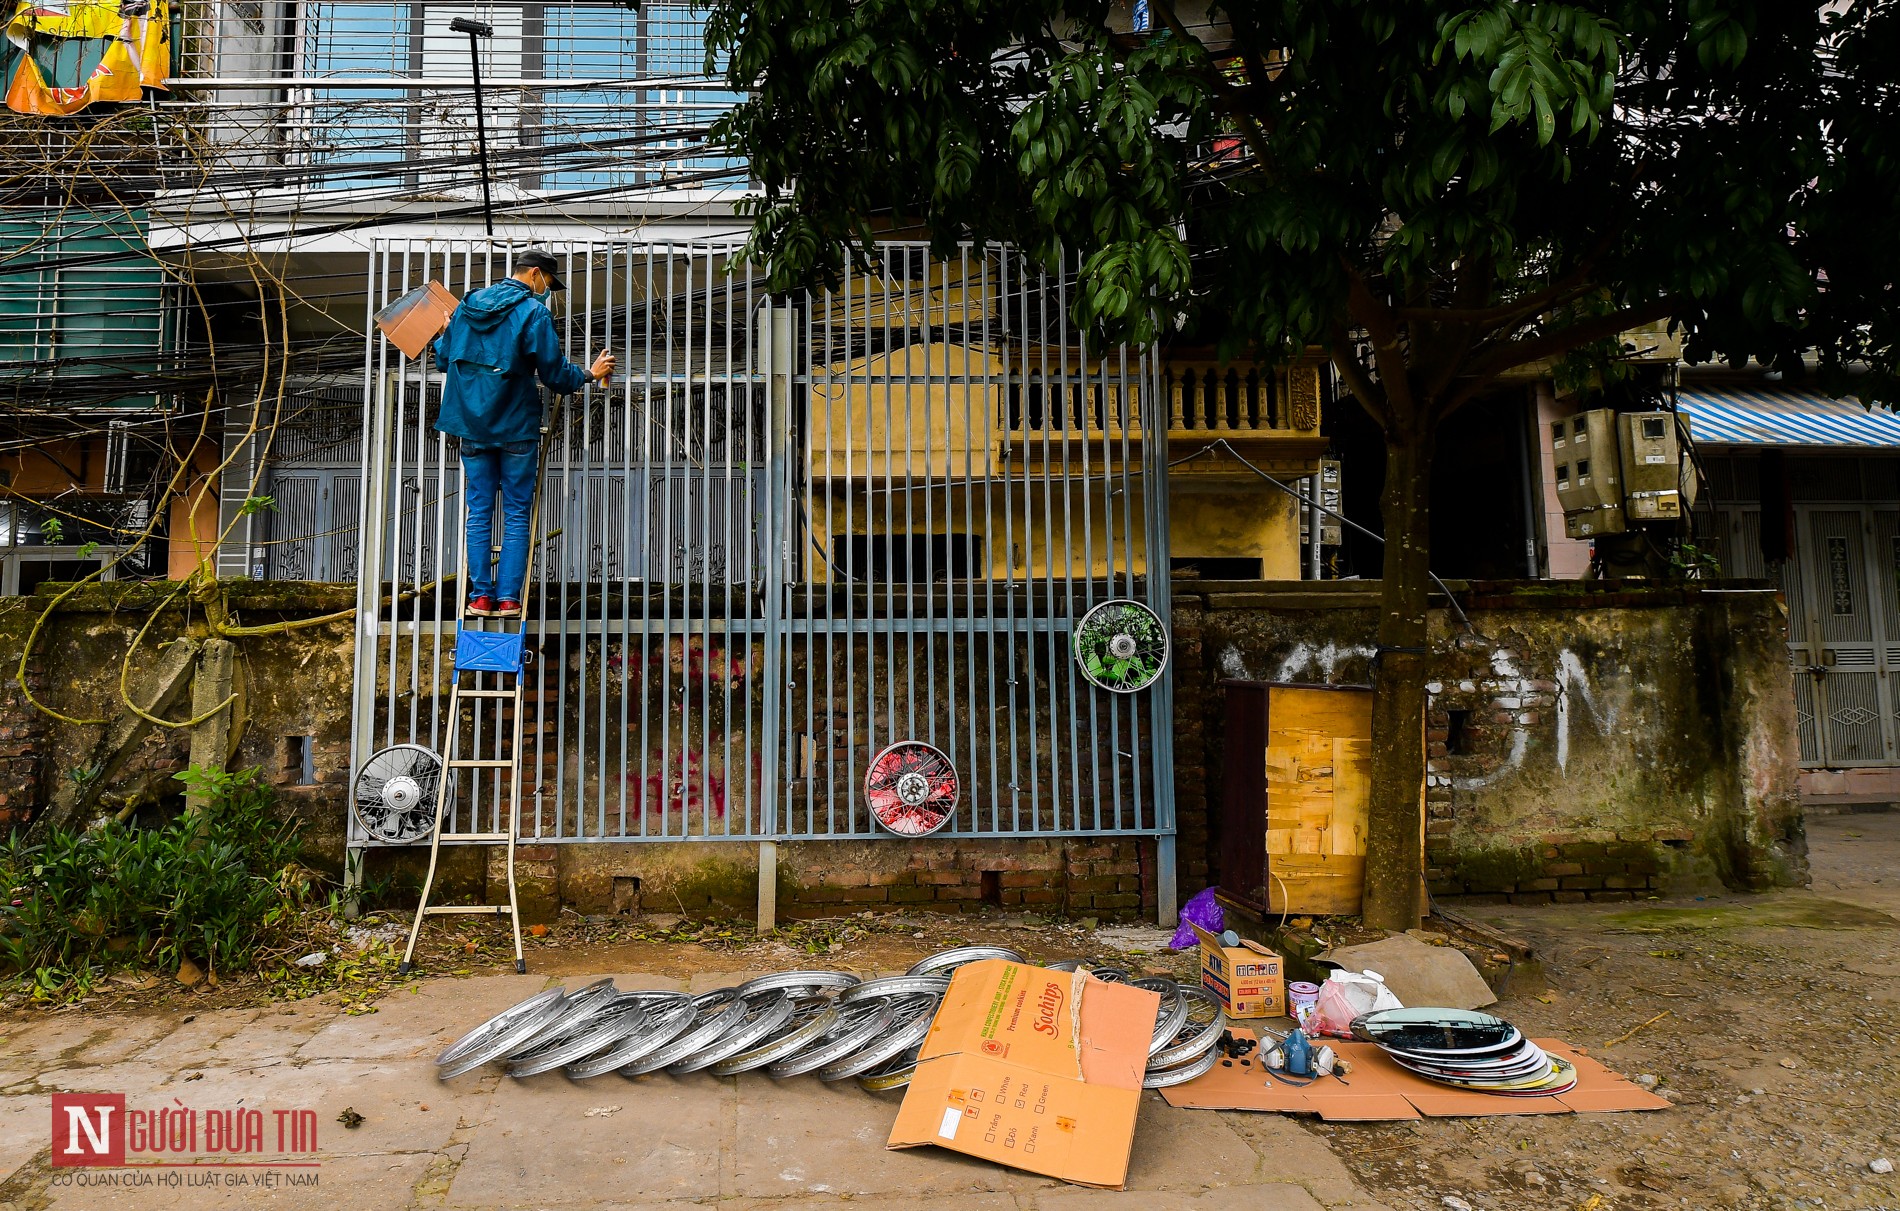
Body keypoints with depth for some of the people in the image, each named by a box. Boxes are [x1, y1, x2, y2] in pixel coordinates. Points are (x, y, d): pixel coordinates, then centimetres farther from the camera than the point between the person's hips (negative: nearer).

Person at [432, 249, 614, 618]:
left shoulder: (469, 304, 8)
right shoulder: (533, 313, -10)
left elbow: (444, 358, 16)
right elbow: (555, 374, -9)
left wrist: (442, 338, 37)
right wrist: (590, 374, 8)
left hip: (472, 425, 5)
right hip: (516, 427, -5)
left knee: (479, 511, 9)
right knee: (516, 515, 3)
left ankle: (480, 596, 7)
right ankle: (508, 598, 0)